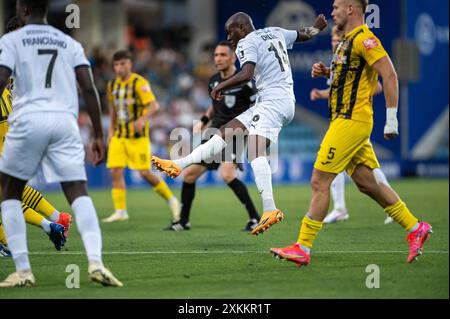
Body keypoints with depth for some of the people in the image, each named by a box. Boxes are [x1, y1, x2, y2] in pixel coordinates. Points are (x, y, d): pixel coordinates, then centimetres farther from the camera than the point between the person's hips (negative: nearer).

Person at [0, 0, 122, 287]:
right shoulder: (70, 43, 18)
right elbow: (89, 88, 8)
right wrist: (99, 136, 10)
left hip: (29, 120, -2)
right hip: (65, 121, 2)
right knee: (79, 192, -2)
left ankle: (23, 271, 4)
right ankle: (95, 261, -24)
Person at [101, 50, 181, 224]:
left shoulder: (139, 83, -10)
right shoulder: (113, 85, 11)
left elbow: (154, 105, -19)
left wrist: (143, 120, -35)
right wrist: (111, 130, 18)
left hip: (137, 136, -6)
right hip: (119, 136, 6)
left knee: (145, 173, -8)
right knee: (116, 171, -5)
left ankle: (171, 200, 11)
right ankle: (120, 211, 0)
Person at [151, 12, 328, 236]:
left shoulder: (247, 43, -5)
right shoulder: (276, 33, 20)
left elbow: (246, 75, -21)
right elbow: (305, 34, 36)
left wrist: (220, 87, -7)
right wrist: (317, 27, 57)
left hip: (273, 101, -10)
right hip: (286, 101, 10)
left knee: (255, 149, -24)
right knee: (225, 133, 11)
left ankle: (270, 209, -39)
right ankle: (178, 165, 11)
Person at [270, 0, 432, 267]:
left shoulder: (363, 38, -14)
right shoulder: (348, 40, 16)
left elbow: (390, 76, -20)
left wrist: (391, 119, -22)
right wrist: (326, 72, 10)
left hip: (351, 122, -10)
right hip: (347, 120, 10)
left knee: (320, 182, -8)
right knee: (367, 183, 11)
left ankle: (303, 248, -5)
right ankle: (415, 228, 17)